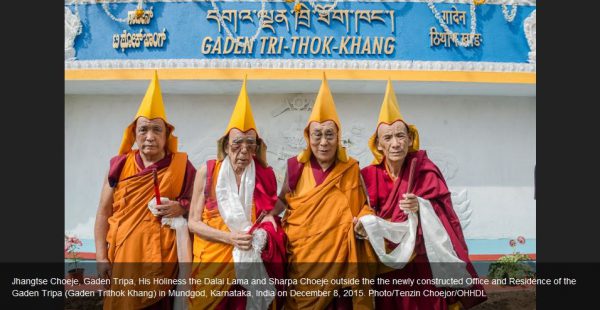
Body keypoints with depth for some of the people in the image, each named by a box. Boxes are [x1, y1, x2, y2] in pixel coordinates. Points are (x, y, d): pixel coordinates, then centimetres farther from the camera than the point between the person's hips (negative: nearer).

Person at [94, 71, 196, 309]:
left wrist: (181, 207, -12)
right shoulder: (120, 165, 2)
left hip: (163, 256, -1)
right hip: (123, 255, 1)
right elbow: (103, 213, 5)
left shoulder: (182, 166, -1)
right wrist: (101, 256, 0)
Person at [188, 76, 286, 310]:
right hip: (212, 261, -1)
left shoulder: (265, 175, -3)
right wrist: (229, 237, -18)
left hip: (252, 262, 1)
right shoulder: (207, 172, -7)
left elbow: (270, 218, 5)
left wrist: (260, 236, -17)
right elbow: (194, 222, -5)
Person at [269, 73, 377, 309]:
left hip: (337, 253, 0)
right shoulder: (296, 166, -2)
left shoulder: (350, 169, -2)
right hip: (301, 253, 1)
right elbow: (284, 199, 12)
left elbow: (361, 206, 7)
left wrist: (364, 221, -13)